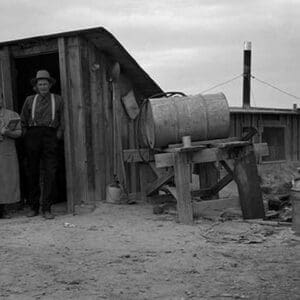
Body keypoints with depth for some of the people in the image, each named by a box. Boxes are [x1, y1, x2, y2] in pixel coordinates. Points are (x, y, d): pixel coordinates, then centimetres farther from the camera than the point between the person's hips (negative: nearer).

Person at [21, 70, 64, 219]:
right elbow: (23, 120, 15)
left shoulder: (57, 99, 13)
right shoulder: (30, 100, 13)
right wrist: (26, 136, 5)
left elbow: (62, 120, 13)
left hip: (50, 135, -1)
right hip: (33, 135, 1)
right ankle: (33, 207, 11)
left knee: (50, 172, -9)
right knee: (32, 172, 3)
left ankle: (47, 208, -6)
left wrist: (58, 134, 1)